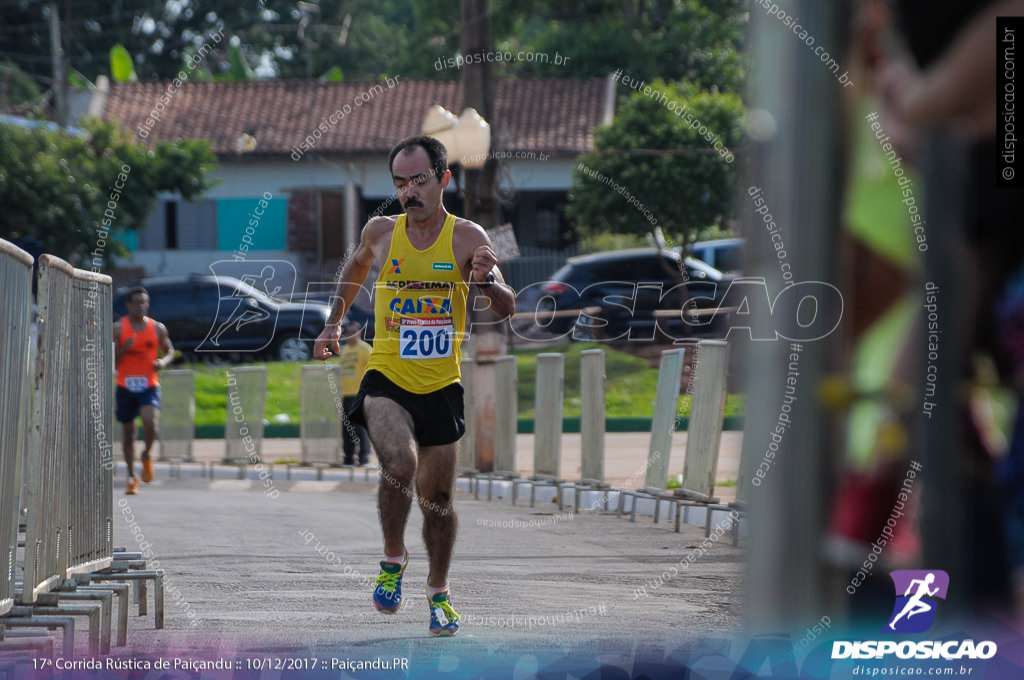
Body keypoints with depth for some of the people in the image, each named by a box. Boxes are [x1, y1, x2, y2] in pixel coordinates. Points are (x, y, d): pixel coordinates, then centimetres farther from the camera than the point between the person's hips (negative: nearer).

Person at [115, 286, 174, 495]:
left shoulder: (158, 328, 5)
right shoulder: (118, 328, 0)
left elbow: (170, 350, 18)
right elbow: (112, 362, 0)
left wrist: (164, 362, -4)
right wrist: (124, 349, -19)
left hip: (149, 386, 0)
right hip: (125, 386, 1)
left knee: (150, 422, -25)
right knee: (128, 431, 8)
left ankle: (147, 456, 6)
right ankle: (131, 476, 22)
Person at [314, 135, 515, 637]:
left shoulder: (467, 237, -7)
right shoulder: (380, 232, -1)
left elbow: (507, 309, -15)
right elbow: (355, 268, 22)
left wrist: (487, 280, -34)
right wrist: (334, 323, 19)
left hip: (441, 387, 1)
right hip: (386, 379, -1)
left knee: (437, 497, 9)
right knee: (399, 464, -27)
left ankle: (438, 592, 32)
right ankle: (393, 558, -3)